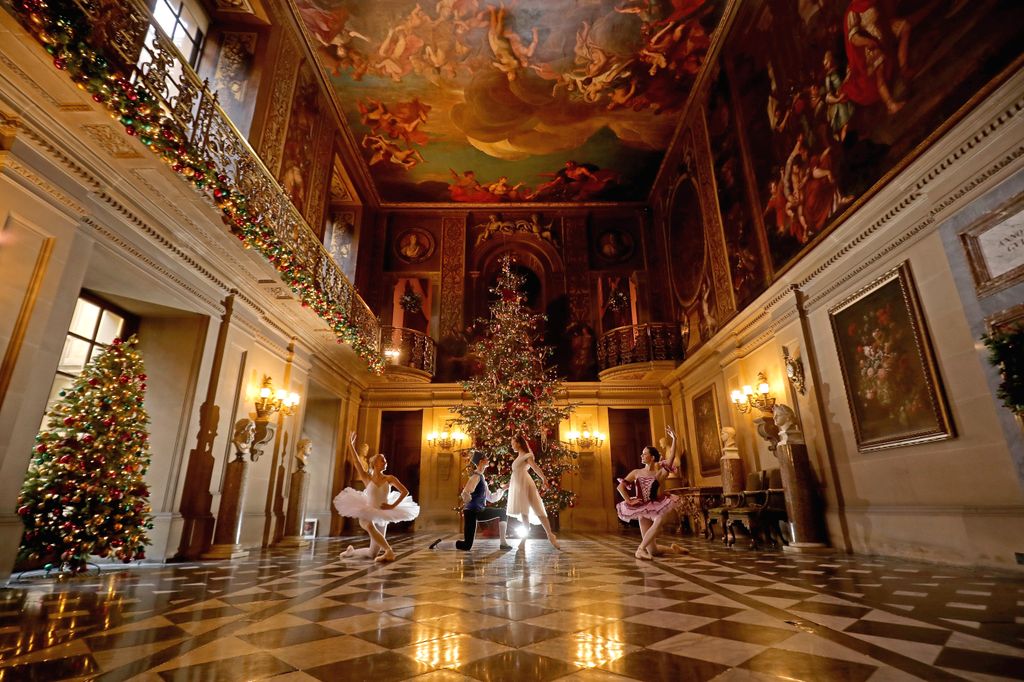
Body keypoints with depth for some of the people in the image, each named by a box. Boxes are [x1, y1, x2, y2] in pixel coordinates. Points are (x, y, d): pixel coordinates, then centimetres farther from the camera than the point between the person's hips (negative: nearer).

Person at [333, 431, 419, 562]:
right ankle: (388, 550, -39)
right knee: (368, 525, -42)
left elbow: (405, 491, -2)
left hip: (382, 516, 2)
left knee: (373, 554, 3)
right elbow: (357, 461, -14)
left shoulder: (389, 479, -2)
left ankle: (352, 551, 31)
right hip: (368, 514, -2)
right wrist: (351, 445, -21)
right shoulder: (367, 478, -5)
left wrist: (393, 505, -11)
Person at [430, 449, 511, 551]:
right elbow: (465, 494, -30)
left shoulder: (482, 477, 12)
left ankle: (502, 543, 13)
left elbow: (491, 498, 18)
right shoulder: (476, 476, -17)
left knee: (503, 513, 13)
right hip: (472, 512, -9)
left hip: (479, 511, 9)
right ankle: (438, 544, 6)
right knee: (466, 546, -8)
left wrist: (503, 489, 14)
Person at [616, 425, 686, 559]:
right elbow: (620, 486, 3)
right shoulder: (636, 472, 4)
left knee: (660, 519, -40)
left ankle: (641, 548, -25)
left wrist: (674, 439, -27)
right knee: (652, 550, -1)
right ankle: (672, 548, 30)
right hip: (643, 510, 2)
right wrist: (629, 501, -9)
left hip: (657, 508, -2)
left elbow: (671, 458, -19)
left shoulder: (661, 472, -3)